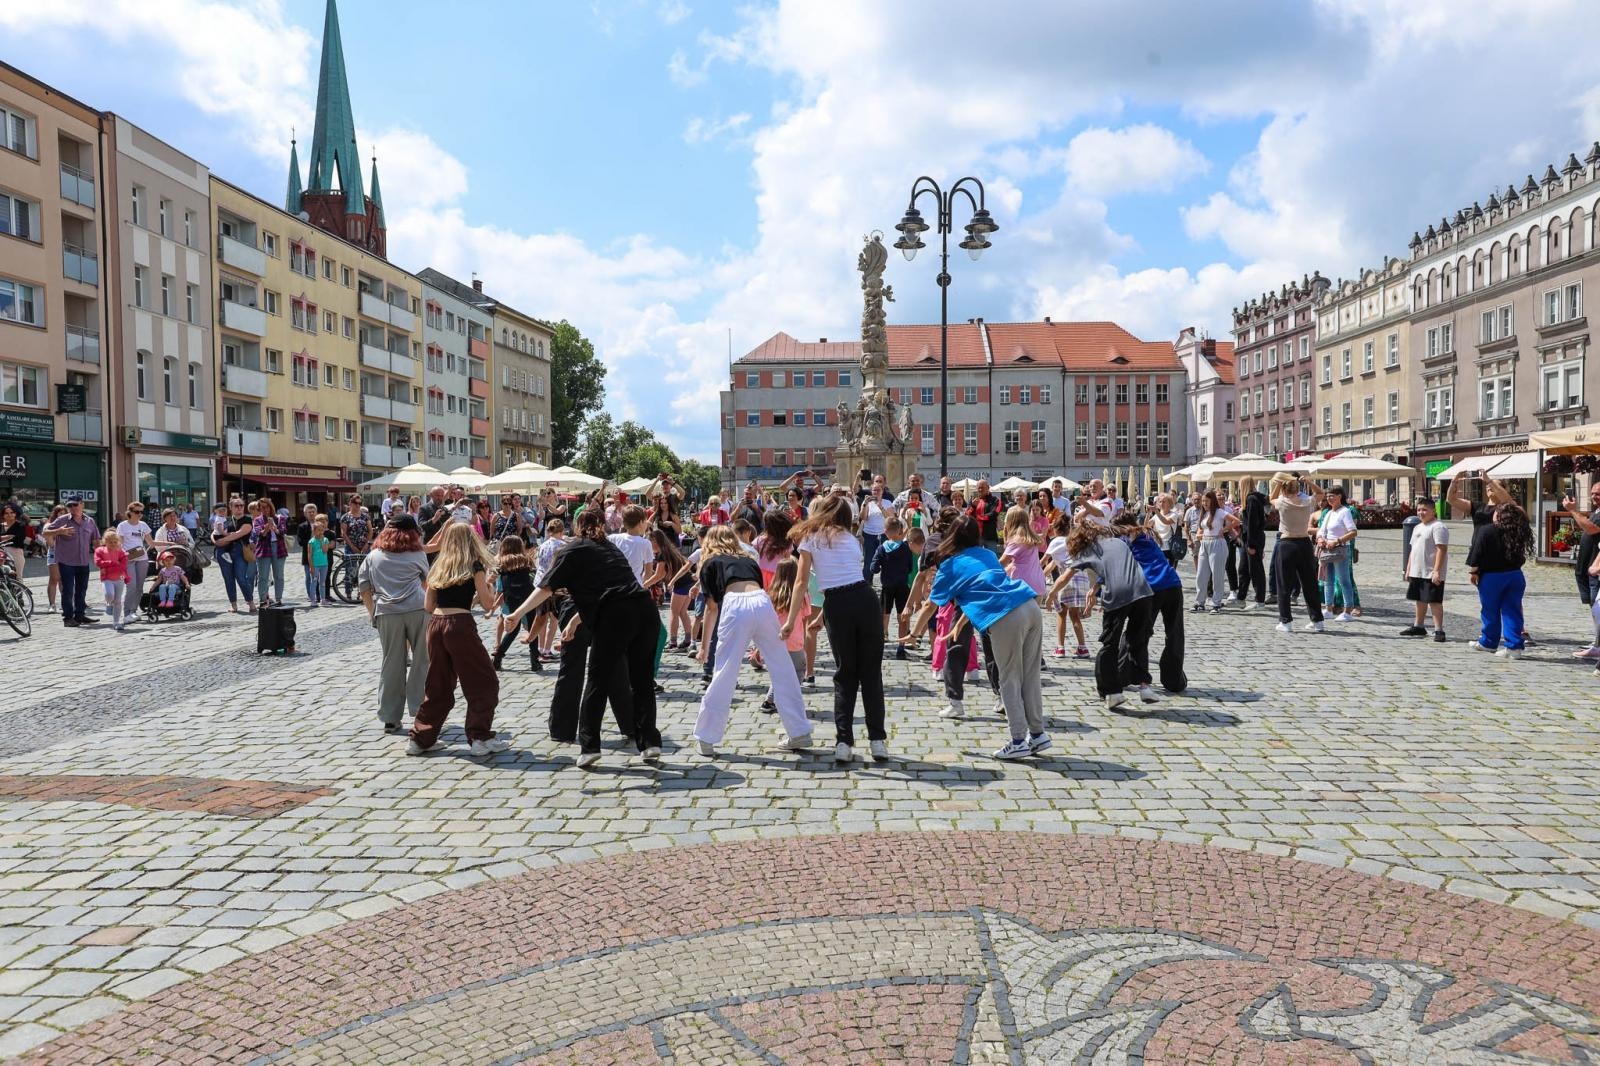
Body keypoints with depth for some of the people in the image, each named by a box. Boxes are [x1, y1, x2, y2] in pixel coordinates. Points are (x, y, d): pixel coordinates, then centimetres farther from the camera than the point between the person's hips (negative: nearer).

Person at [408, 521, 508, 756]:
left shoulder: (438, 567, 16)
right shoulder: (475, 565, 1)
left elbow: (428, 606, 16)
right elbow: (487, 603, -2)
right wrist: (487, 585, 16)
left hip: (435, 624, 6)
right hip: (460, 625, -6)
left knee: (437, 686, 17)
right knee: (483, 683, 5)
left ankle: (420, 739, 19)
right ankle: (480, 738, 3)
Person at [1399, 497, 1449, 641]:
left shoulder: (1438, 527, -12)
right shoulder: (1418, 528, 17)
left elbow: (1441, 550, -19)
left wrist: (1436, 571, -25)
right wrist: (1408, 569, 18)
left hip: (1431, 574, -9)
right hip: (1416, 572, 9)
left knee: (1434, 601, -8)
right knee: (1420, 600, 16)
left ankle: (1439, 630, -6)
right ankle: (1418, 626, 26)